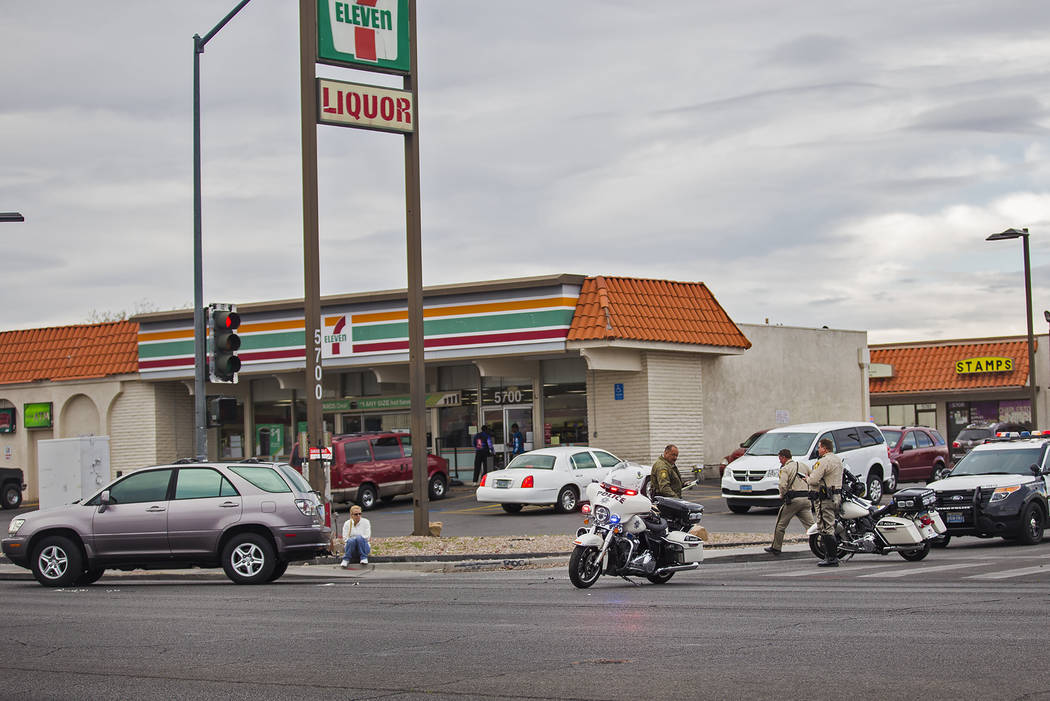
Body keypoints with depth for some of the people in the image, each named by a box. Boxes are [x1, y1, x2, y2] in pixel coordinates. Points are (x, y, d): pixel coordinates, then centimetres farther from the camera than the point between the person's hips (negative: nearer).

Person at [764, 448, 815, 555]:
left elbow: (783, 485, -17)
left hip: (793, 499, -5)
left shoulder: (785, 469, -4)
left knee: (780, 525, 8)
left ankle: (776, 547, 14)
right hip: (806, 498, 5)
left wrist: (782, 496, 0)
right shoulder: (803, 465, 16)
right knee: (810, 525, 3)